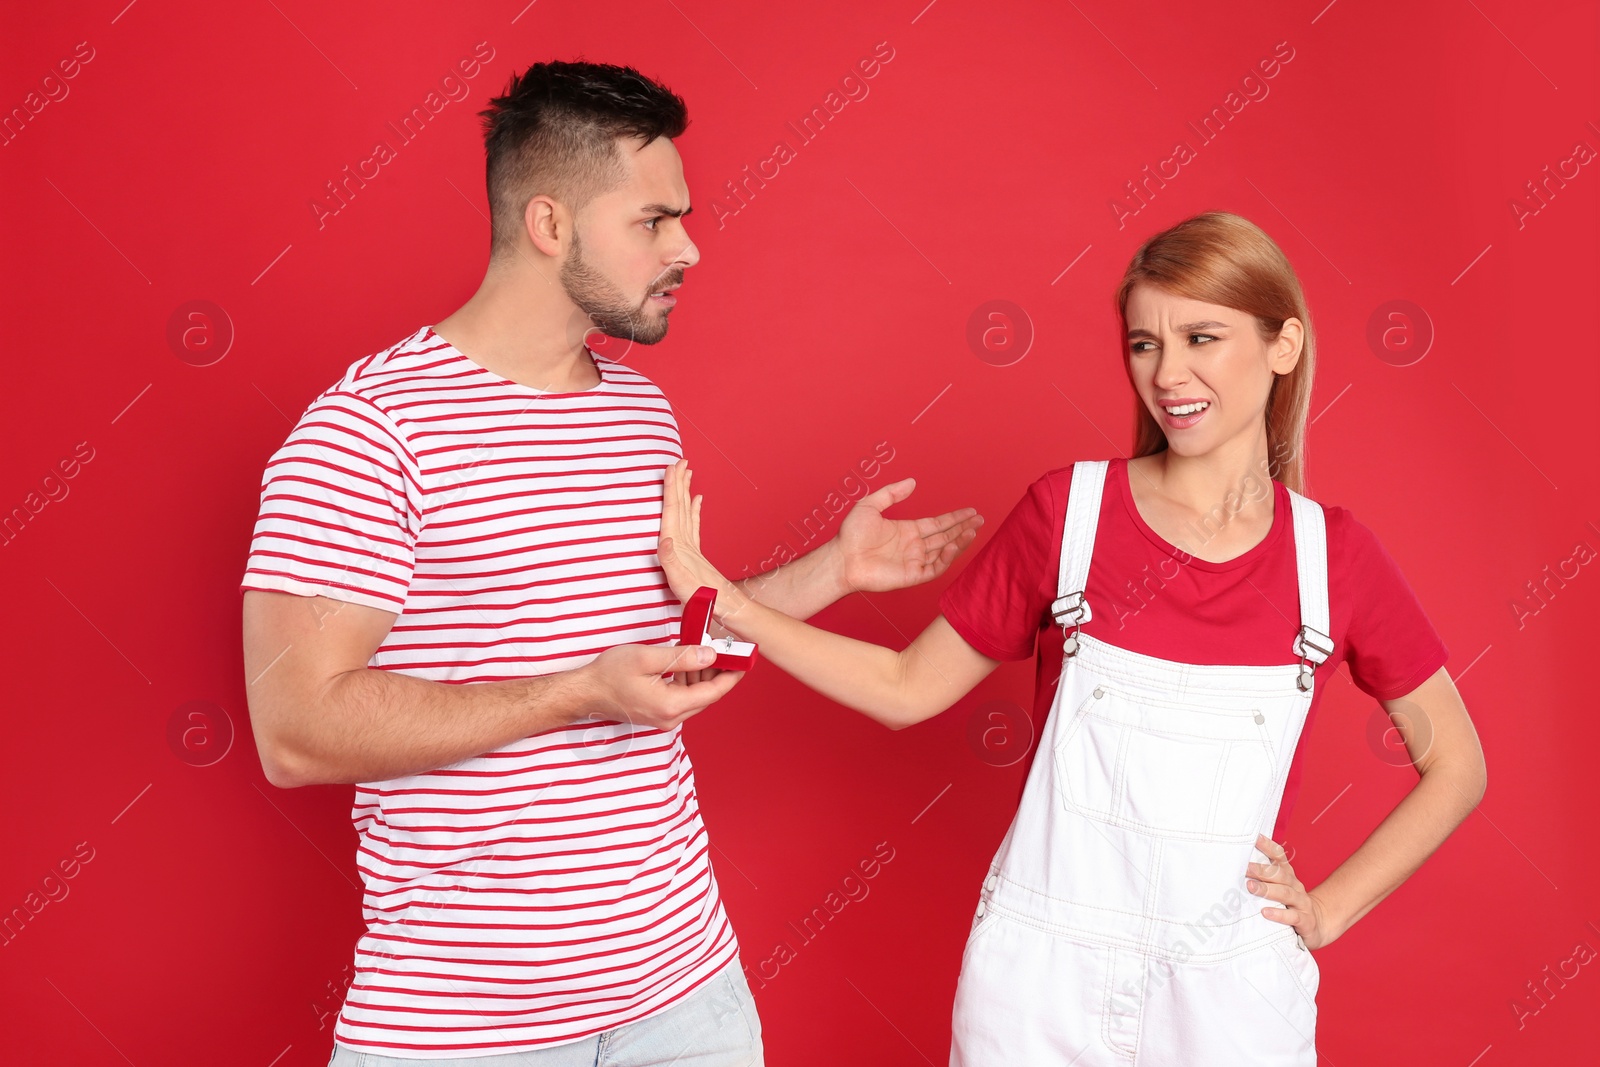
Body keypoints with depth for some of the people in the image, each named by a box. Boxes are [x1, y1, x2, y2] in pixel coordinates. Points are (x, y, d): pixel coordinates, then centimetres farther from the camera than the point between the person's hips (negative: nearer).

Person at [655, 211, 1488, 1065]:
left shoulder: (1334, 557, -4)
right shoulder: (1066, 510, -6)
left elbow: (1455, 766, 8)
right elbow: (908, 687, -1)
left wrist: (1328, 911, 0)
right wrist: (722, 600, -10)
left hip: (1229, 988, 1)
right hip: (1041, 966, 0)